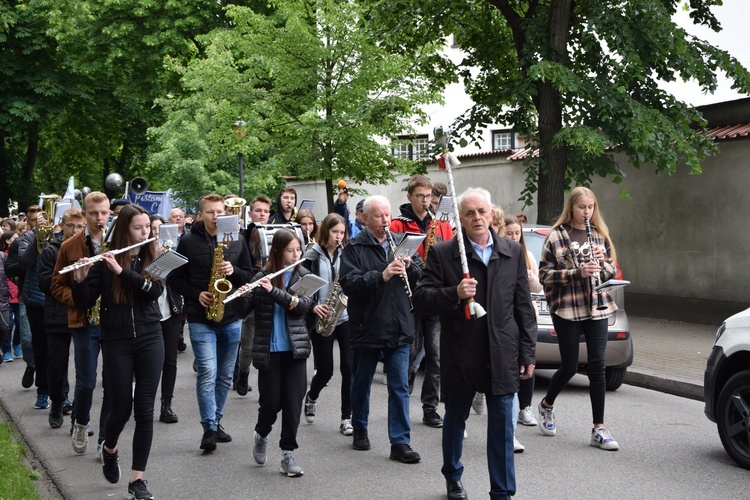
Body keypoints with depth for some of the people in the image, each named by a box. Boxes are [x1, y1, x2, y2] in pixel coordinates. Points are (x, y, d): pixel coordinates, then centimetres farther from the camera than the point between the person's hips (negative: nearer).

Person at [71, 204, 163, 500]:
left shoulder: (154, 258, 3)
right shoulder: (105, 261, -2)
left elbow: (155, 289, -16)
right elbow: (84, 303, -5)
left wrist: (121, 270, -23)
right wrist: (80, 280, -24)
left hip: (149, 340, 1)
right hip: (117, 343, -1)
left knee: (144, 410, -2)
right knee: (121, 408, 2)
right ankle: (109, 449, 36)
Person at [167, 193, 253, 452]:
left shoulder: (237, 241, 7)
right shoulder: (188, 242, -2)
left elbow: (249, 276, 10)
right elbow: (174, 278, 1)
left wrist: (233, 272, -11)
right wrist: (196, 295, -12)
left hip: (231, 318, 4)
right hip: (200, 318, -4)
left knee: (225, 375, 12)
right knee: (207, 373, -14)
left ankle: (216, 421, 26)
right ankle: (209, 428, -10)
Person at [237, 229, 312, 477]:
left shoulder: (303, 276, 3)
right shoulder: (262, 276, 0)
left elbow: (302, 306, -13)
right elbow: (244, 310, -2)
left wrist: (273, 291, -23)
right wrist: (242, 295, -24)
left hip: (295, 349, 1)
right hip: (268, 350, -1)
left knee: (293, 401, -1)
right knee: (271, 401, 1)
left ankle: (287, 454, 9)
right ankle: (261, 434, 32)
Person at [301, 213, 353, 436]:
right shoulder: (312, 256, -2)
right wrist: (313, 306, -16)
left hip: (346, 317, 2)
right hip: (321, 319, -2)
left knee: (349, 367, -8)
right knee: (325, 370, 3)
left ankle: (347, 418, 2)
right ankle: (311, 398, 37)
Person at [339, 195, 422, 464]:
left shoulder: (402, 243, 8)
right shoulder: (354, 248, -5)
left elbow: (422, 278, 7)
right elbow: (348, 283, -18)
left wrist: (409, 267, -13)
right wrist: (381, 276, -28)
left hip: (399, 329, 2)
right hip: (366, 328, -2)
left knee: (400, 386, 1)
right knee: (361, 383, 14)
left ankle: (400, 442, 4)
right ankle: (359, 429, 34)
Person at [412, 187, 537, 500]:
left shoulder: (513, 252, 5)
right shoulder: (442, 254, -4)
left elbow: (523, 307, 7)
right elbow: (420, 299, -6)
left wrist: (528, 353, 4)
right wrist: (454, 294, -23)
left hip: (502, 355, 1)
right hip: (461, 355, -1)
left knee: (502, 427, 3)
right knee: (455, 420, 16)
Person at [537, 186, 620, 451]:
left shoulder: (599, 235, 11)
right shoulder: (555, 237, -3)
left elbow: (612, 272, 15)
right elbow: (544, 274, -8)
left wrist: (602, 263, -8)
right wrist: (577, 272, -20)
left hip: (596, 308, 4)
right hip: (567, 309, -3)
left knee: (597, 365, -3)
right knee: (569, 366, 1)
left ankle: (599, 429, 2)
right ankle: (547, 405, 31)